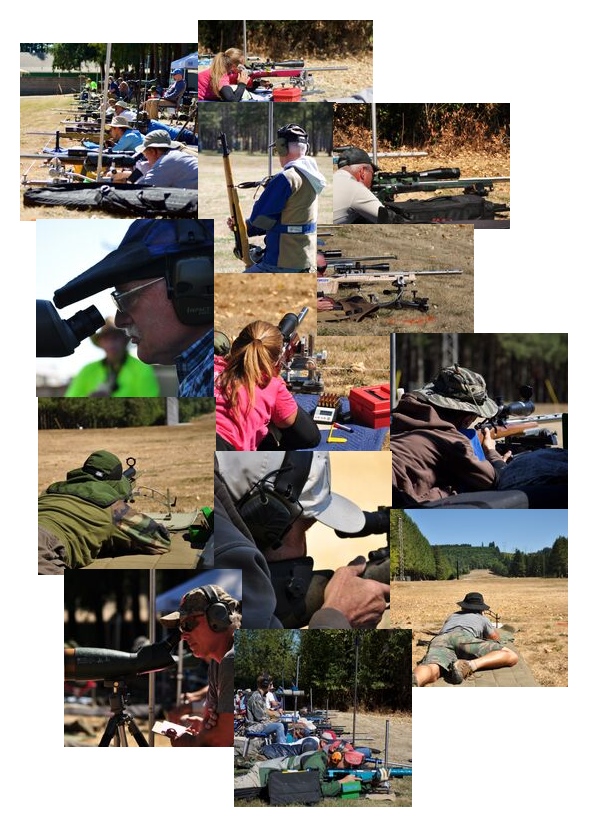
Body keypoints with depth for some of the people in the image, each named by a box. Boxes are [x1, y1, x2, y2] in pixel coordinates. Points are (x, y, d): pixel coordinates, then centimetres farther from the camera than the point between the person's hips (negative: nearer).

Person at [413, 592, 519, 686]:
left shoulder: (452, 616, 45)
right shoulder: (482, 619, 38)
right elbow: (495, 637, 53)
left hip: (439, 640, 3)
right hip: (463, 638, -3)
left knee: (432, 670, -29)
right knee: (511, 656, -6)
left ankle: (413, 680, -71)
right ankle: (471, 665, -37)